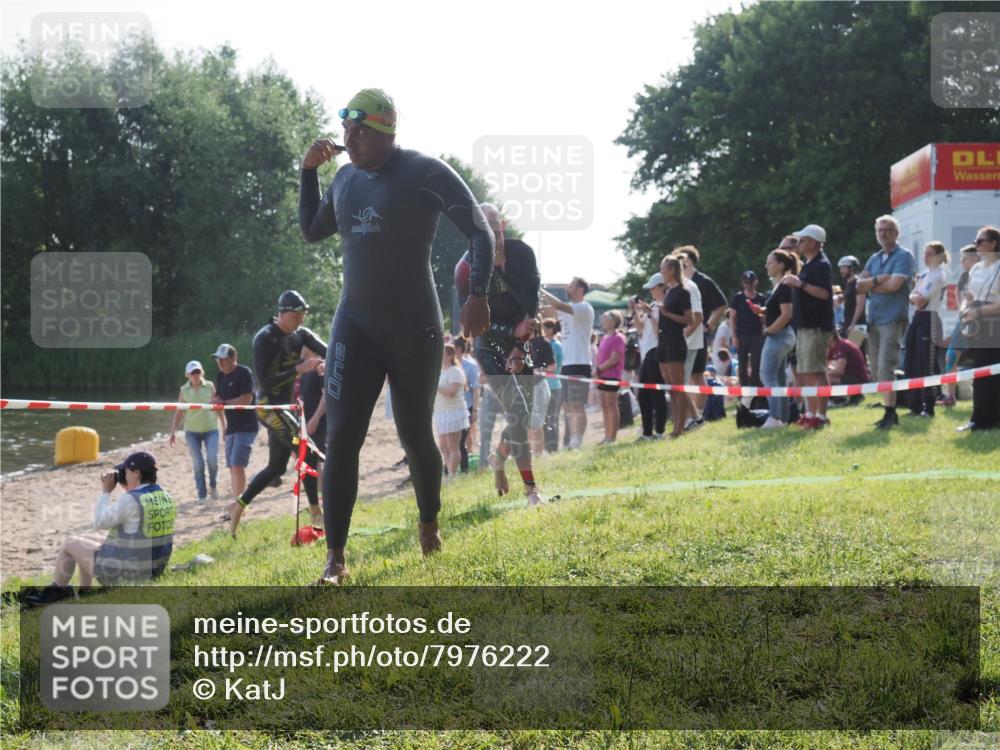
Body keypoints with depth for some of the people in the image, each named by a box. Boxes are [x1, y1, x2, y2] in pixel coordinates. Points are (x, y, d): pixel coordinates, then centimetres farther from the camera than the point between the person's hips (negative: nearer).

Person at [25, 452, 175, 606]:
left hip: (124, 572, -8)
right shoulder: (165, 496, 2)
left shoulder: (131, 500, -23)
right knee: (85, 546, 28)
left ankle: (53, 592, 28)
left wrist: (106, 491, -5)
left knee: (70, 543, 13)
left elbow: (99, 522, -14)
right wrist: (128, 489, 10)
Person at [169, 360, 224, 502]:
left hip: (211, 429, -1)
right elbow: (178, 413, 5)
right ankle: (202, 494, 4)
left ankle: (213, 486, 11)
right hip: (192, 431, 1)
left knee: (212, 459, -15)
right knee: (198, 463, -4)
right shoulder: (184, 391, 0)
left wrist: (224, 427, 4)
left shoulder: (210, 387, -1)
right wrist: (172, 433, 1)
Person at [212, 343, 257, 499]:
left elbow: (247, 399, -21)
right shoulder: (220, 375, 12)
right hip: (232, 426, 9)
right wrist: (215, 402, -7)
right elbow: (218, 398, 16)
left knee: (237, 465, -16)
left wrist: (224, 403, -16)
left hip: (246, 426, -9)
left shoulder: (244, 373, -13)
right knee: (232, 466, 11)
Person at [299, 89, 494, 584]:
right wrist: (308, 171, 10)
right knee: (341, 436, -7)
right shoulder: (346, 178, 9)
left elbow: (480, 231, -10)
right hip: (355, 324, 4)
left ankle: (429, 524, 36)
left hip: (414, 327, -4)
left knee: (415, 435, 7)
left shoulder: (424, 173, -10)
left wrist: (478, 294, -22)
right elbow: (311, 232, 22)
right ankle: (335, 558, -4)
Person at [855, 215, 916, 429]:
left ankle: (890, 414, -11)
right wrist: (879, 279, -12)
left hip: (892, 319, -8)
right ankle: (889, 410, 15)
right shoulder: (874, 258, 17)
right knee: (876, 370, 8)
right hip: (874, 319, 8)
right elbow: (859, 286, 5)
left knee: (886, 368, -14)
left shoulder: (903, 256, -4)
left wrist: (870, 286, -1)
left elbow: (894, 285, -16)